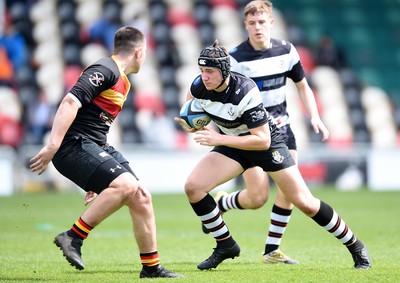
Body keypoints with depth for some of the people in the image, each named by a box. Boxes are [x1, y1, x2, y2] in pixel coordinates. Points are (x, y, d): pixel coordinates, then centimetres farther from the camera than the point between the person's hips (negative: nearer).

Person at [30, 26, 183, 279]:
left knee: (141, 196, 3)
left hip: (97, 147, 10)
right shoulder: (105, 71, -10)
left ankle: (152, 267, 12)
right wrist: (52, 146, -29)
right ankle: (73, 237, -20)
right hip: (74, 145, -10)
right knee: (126, 184, -27)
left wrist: (98, 182, 30)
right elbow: (71, 102, -21)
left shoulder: (122, 82, 22)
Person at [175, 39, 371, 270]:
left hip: (268, 143, -5)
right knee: (193, 187, -16)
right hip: (231, 144, 5)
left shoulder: (245, 92, -34)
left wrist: (220, 139, -36)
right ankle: (226, 246, 1)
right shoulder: (198, 87, -17)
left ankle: (355, 246, 15)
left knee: (305, 203, -5)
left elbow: (262, 140, -33)